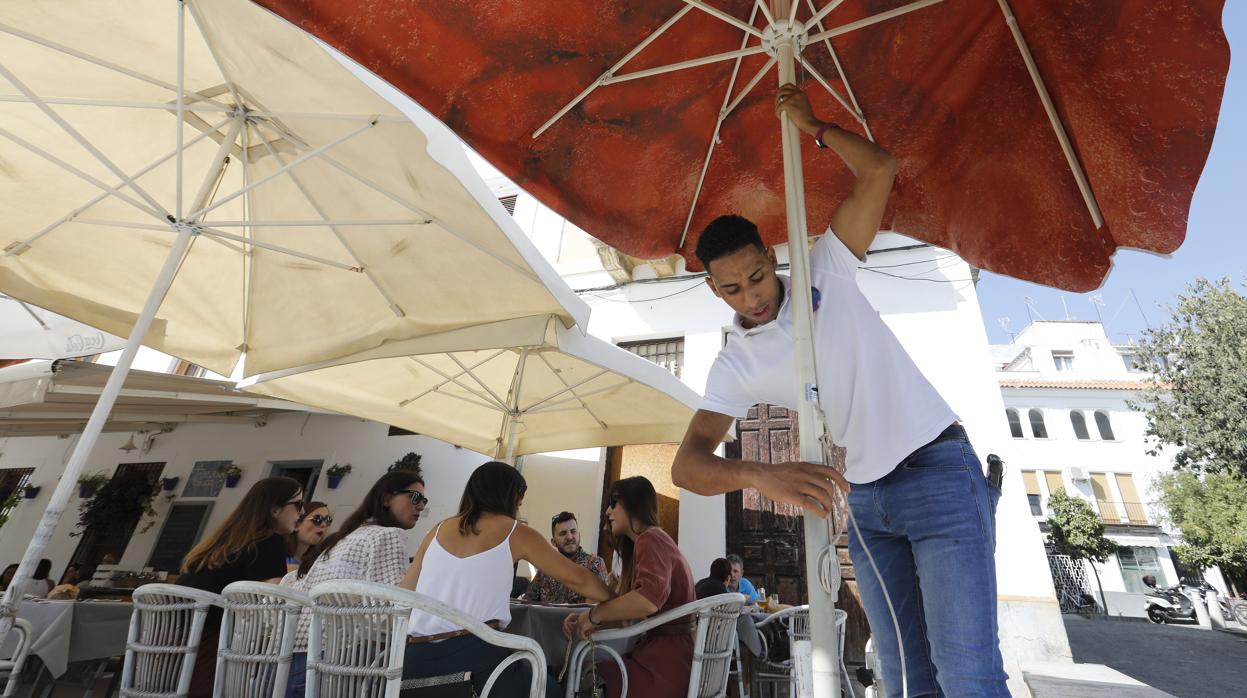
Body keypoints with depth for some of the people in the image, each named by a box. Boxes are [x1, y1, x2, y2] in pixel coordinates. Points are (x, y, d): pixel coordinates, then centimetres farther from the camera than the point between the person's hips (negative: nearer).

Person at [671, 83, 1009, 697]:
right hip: (863, 500, 3)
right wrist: (760, 474, -33)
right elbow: (686, 463, -14)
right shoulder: (735, 364, -2)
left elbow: (879, 171, -4)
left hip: (937, 468, -2)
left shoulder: (825, 270, 0)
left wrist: (812, 126, 1)